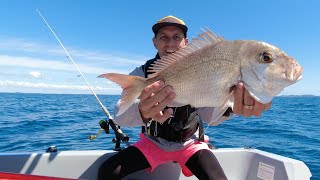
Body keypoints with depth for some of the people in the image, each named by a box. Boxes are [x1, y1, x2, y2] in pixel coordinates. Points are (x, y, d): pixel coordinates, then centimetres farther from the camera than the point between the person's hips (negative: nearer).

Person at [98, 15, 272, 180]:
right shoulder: (141, 73, -12)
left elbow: (207, 112, -31)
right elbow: (120, 115, -30)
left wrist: (230, 105, -57)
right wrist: (142, 111, -55)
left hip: (189, 144, 0)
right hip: (152, 143, 1)